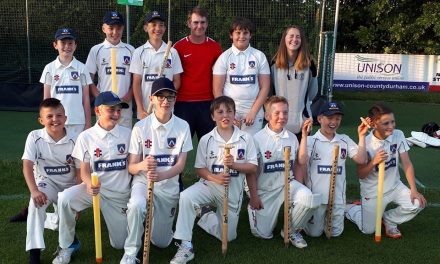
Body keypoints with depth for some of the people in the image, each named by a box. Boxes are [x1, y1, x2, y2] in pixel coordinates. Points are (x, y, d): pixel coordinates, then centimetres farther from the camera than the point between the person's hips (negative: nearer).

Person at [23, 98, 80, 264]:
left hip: (69, 185, 2)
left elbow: (79, 170, -9)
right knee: (36, 201, -32)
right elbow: (27, 166, -19)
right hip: (46, 183, -1)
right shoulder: (35, 137, -14)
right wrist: (34, 191, -35)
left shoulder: (73, 140, -13)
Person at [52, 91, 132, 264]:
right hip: (94, 188, -1)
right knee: (65, 198, -32)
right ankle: (68, 245, -9)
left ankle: (118, 221, 37)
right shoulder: (86, 137, -6)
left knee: (119, 244, 2)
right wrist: (89, 184, -30)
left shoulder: (127, 134, -3)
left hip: (120, 193, 1)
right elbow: (85, 170, -8)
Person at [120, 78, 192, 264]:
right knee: (136, 206, -37)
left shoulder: (183, 126, -6)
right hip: (143, 181, -2)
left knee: (161, 242, 9)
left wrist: (161, 175, -30)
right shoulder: (140, 127, -10)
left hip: (169, 186, 2)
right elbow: (131, 167, -7)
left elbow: (181, 165, -9)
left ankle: (159, 221, 44)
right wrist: (141, 165, -33)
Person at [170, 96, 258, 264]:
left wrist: (234, 164, -20)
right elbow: (199, 169, -2)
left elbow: (253, 168, -2)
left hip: (233, 189, 1)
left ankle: (206, 218, 37)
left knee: (228, 236, 8)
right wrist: (215, 177, -21)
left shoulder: (246, 138, -3)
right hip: (210, 184, -1)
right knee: (186, 197, -33)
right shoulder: (206, 140, -3)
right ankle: (186, 246, -23)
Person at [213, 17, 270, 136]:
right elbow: (217, 90, 2)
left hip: (254, 112, 1)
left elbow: (265, 87, 4)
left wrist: (253, 112, -5)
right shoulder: (224, 57, 5)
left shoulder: (259, 56, 7)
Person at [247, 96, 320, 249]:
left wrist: (304, 135, -6)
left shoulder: (291, 137, 3)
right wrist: (253, 196, -9)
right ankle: (253, 208, 30)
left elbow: (302, 161, -5)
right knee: (263, 234, -4)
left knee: (309, 199, -29)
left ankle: (292, 231, 0)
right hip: (264, 189, -3)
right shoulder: (258, 138, -12)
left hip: (287, 183, 3)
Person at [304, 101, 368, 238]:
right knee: (314, 233, 6)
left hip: (337, 196, 3)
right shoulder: (311, 140, -4)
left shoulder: (345, 140, 7)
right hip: (315, 195, -3)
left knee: (335, 233, 11)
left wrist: (361, 136, -7)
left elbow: (361, 159, -2)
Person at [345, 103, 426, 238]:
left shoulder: (398, 135, -10)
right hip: (372, 191, -3)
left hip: (394, 185, 4)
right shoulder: (366, 143, -19)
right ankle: (349, 208, 32)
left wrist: (414, 190, -14)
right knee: (368, 230, 1)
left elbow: (406, 163, -7)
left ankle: (388, 219, 9)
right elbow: (361, 175, -14)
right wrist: (373, 162, -32)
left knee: (417, 204, -19)